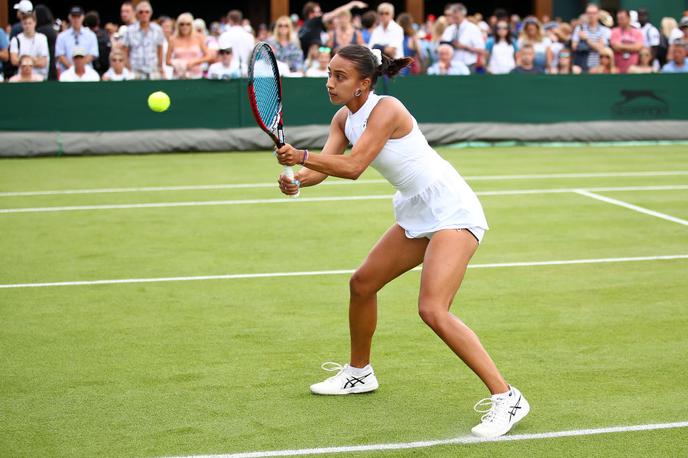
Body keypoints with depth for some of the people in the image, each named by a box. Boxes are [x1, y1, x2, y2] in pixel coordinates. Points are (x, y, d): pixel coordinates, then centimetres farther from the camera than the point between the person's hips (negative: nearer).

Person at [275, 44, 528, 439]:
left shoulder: (386, 110, -20)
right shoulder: (344, 118, 6)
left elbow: (352, 167, -28)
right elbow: (324, 166, -5)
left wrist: (300, 156, -35)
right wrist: (297, 180, -25)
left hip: (452, 212, -10)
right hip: (417, 214, 10)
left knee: (433, 311, -21)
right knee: (362, 284, 17)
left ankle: (506, 398, -18)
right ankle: (360, 373, 39)